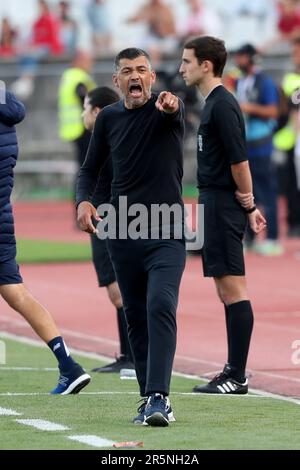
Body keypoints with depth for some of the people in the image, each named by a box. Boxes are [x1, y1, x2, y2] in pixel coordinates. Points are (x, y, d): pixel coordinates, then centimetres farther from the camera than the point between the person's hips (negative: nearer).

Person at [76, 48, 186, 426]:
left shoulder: (166, 108, -5)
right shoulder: (108, 118, 7)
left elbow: (176, 111, -30)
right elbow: (90, 168, 15)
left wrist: (170, 106, -54)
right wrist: (83, 200, -5)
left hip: (167, 232, -4)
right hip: (122, 233, 4)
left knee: (161, 307, -19)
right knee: (136, 317, 7)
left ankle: (158, 397, -25)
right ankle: (150, 399, 16)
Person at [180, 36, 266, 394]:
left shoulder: (222, 105, -14)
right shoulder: (214, 103, 17)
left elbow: (238, 159, -18)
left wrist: (248, 205, -11)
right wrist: (248, 204, 18)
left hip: (222, 205, -10)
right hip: (214, 204, 10)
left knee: (233, 289, -9)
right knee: (226, 290, 13)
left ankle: (237, 377, -9)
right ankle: (234, 371, 18)